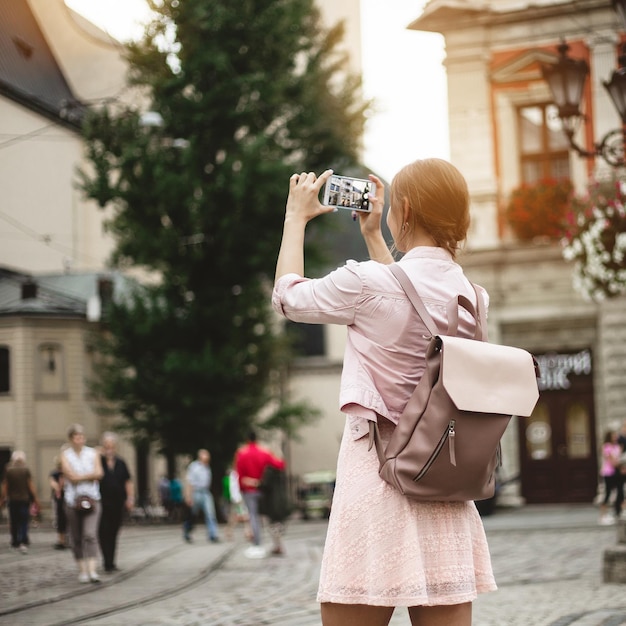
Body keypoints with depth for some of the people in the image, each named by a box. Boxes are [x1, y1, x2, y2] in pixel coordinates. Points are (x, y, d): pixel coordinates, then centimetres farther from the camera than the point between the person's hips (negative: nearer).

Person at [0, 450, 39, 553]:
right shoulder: (26, 470, -7)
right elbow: (31, 485, -6)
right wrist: (36, 499, 0)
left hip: (12, 499, 2)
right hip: (25, 499, -2)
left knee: (14, 522, 13)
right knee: (24, 522, -2)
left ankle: (15, 542, 21)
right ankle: (23, 542, -15)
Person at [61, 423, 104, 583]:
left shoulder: (92, 453, 9)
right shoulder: (65, 455, 4)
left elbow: (99, 473, -4)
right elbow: (72, 476, -9)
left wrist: (80, 476, -7)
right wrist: (89, 476, -4)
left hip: (92, 498, 0)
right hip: (72, 499, 0)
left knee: (90, 534, -15)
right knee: (76, 538, 4)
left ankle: (92, 571, -21)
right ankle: (82, 570, 15)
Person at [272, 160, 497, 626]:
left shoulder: (368, 284, -11)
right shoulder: (473, 298, 6)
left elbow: (288, 297, 7)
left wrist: (296, 217, 21)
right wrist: (372, 236, 35)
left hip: (377, 483, -6)